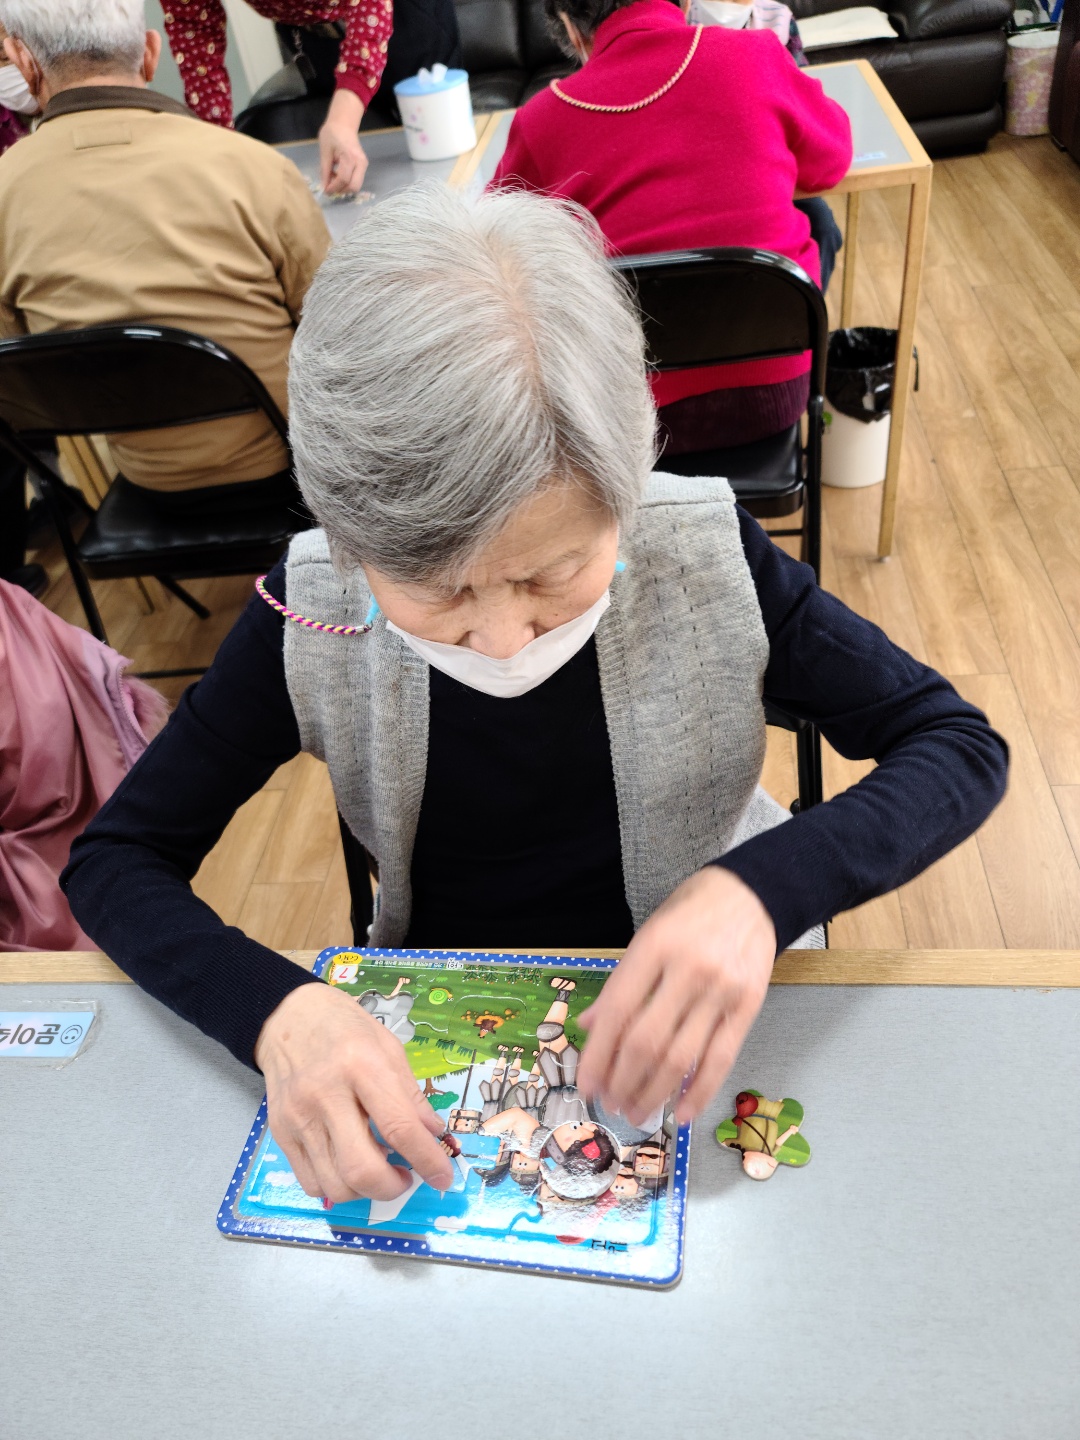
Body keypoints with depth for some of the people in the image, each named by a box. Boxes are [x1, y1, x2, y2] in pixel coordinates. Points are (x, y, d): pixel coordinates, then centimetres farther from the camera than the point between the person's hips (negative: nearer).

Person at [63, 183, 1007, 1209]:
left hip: (684, 1016, 0)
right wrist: (274, 1007, -31)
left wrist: (762, 888, -32)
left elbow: (959, 744, -13)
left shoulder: (705, 558, -19)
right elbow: (115, 858, -10)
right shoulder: (311, 621, -17)